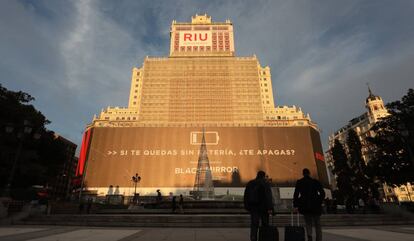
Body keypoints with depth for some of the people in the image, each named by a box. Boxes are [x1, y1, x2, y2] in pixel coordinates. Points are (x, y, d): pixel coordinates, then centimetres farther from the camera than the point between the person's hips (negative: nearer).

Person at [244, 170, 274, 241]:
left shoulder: (250, 183, 9)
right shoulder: (265, 184, -7)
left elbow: (246, 196, 11)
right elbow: (268, 197, -14)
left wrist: (247, 206, 16)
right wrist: (270, 208, -15)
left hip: (253, 207, 4)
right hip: (263, 207, -3)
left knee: (254, 224, 5)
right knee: (265, 224, 10)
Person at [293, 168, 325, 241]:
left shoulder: (299, 182, 2)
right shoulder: (315, 181, 5)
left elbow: (296, 194, -4)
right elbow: (322, 193, 0)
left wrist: (295, 205, -3)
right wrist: (319, 202, 11)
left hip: (305, 206, 0)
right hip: (316, 206, 1)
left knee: (308, 223, 10)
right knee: (317, 224, 14)